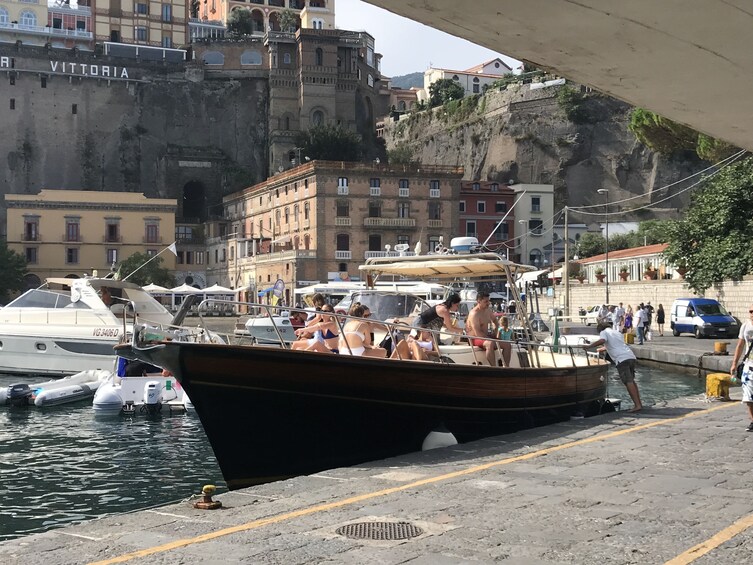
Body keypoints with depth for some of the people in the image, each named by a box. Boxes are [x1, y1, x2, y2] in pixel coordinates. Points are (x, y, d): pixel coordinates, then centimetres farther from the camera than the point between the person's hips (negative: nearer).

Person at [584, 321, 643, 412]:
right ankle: (638, 402, 20)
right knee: (631, 381, 19)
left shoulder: (604, 332, 9)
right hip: (631, 356, 8)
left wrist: (589, 346, -6)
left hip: (622, 359, -8)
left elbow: (602, 341, -14)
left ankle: (637, 405, -20)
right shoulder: (616, 332, 31)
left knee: (628, 382, -12)